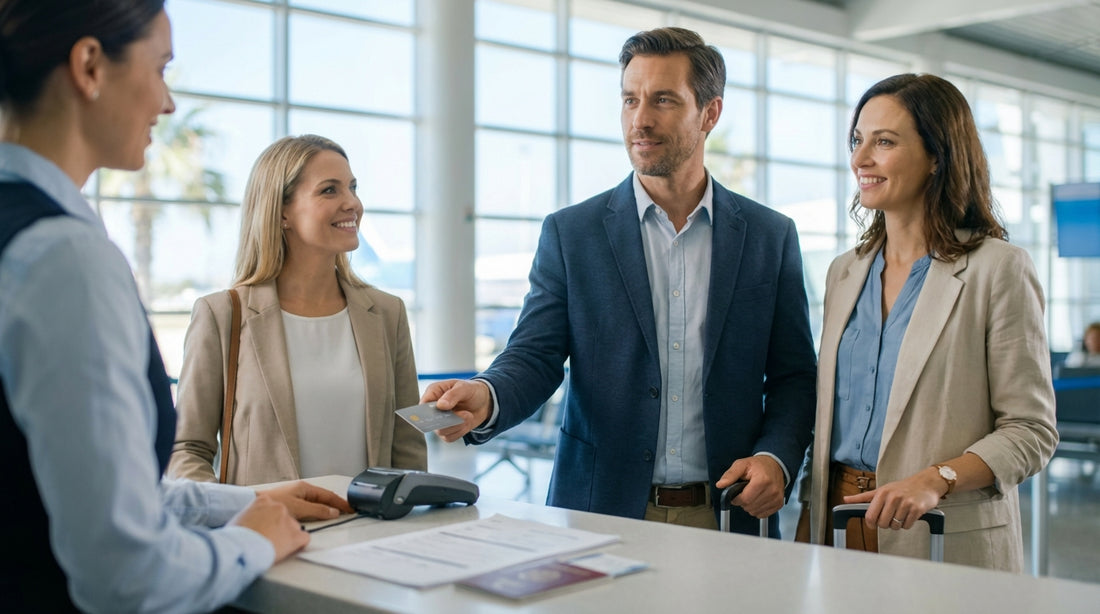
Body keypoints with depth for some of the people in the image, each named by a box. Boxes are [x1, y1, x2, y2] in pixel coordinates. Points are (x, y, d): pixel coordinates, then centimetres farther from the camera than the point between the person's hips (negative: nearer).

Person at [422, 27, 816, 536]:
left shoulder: (770, 236, 4)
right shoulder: (570, 233, 2)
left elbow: (794, 375, 6)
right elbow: (535, 354, -4)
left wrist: (776, 458, -11)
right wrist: (485, 398, -25)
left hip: (729, 514, 1)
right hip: (602, 511, 0)